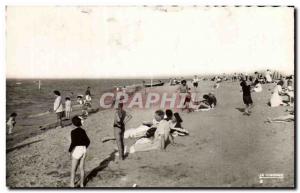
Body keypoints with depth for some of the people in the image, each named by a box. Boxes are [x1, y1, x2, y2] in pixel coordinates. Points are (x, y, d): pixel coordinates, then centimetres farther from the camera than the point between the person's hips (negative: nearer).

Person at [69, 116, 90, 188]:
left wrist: (70, 150, -5)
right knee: (81, 168, 15)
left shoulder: (73, 132, -14)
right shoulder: (83, 131, 4)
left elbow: (73, 143, -19)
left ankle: (72, 184, 8)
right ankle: (82, 184, 23)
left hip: (76, 150, -6)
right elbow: (88, 141, 7)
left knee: (73, 169, 6)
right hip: (83, 150, 6)